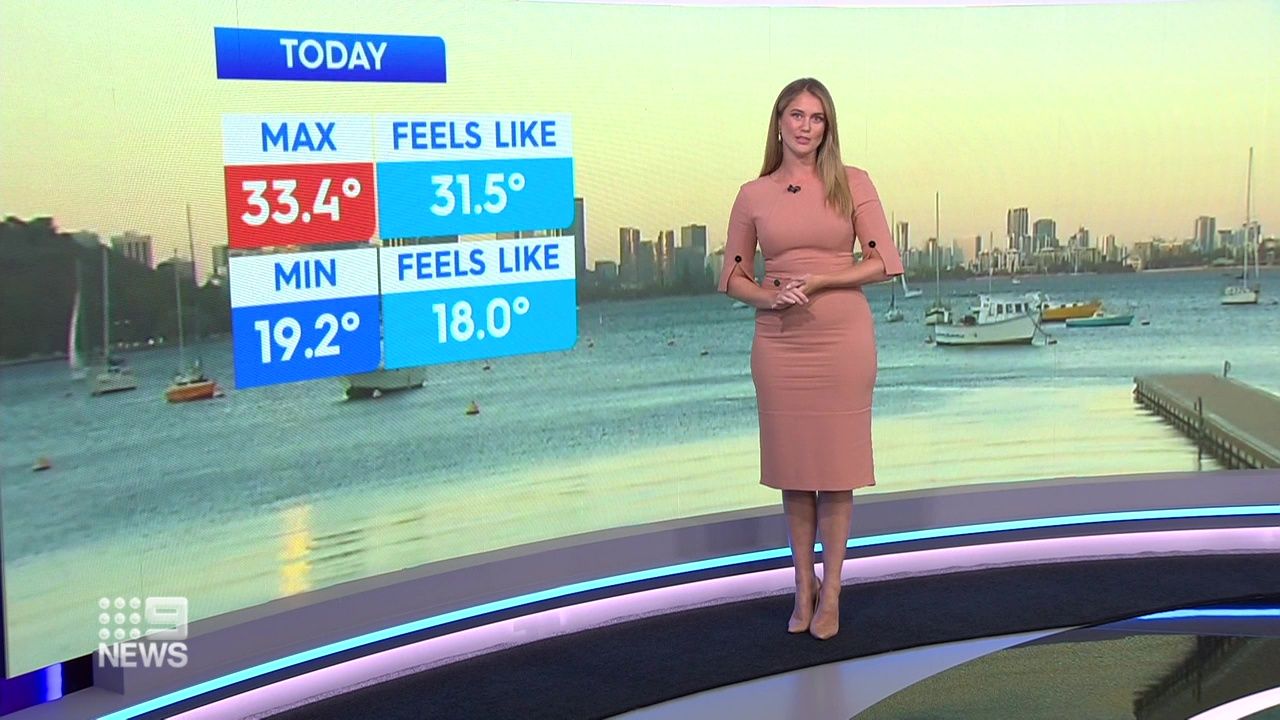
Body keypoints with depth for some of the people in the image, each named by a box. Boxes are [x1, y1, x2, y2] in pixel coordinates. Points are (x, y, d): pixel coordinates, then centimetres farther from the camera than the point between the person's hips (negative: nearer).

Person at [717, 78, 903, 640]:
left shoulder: (852, 183, 1)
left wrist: (818, 281, -13)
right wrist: (769, 297, -11)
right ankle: (803, 588, 21)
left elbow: (884, 262, -3)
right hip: (779, 341, 2)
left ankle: (830, 593, 15)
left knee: (835, 464, 4)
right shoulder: (753, 195, 5)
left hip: (843, 338, -2)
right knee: (792, 466, 8)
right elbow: (733, 276, 9)